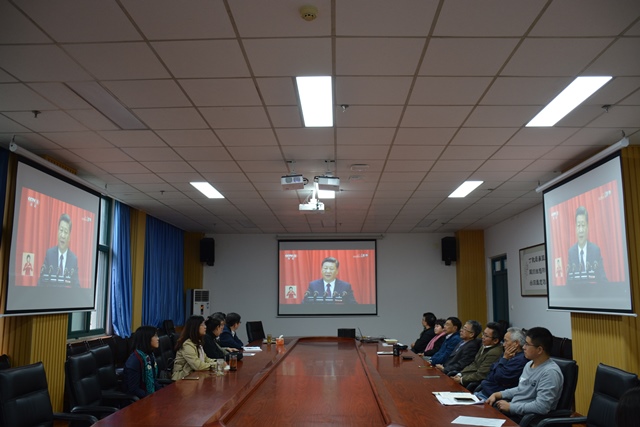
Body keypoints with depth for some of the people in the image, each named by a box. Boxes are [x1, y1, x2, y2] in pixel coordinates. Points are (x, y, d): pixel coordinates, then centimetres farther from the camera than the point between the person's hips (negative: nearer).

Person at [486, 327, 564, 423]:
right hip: (513, 411, 9)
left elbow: (541, 407, -27)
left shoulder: (550, 372, -20)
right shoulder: (529, 364, 10)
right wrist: (497, 394, 10)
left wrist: (510, 407, -19)